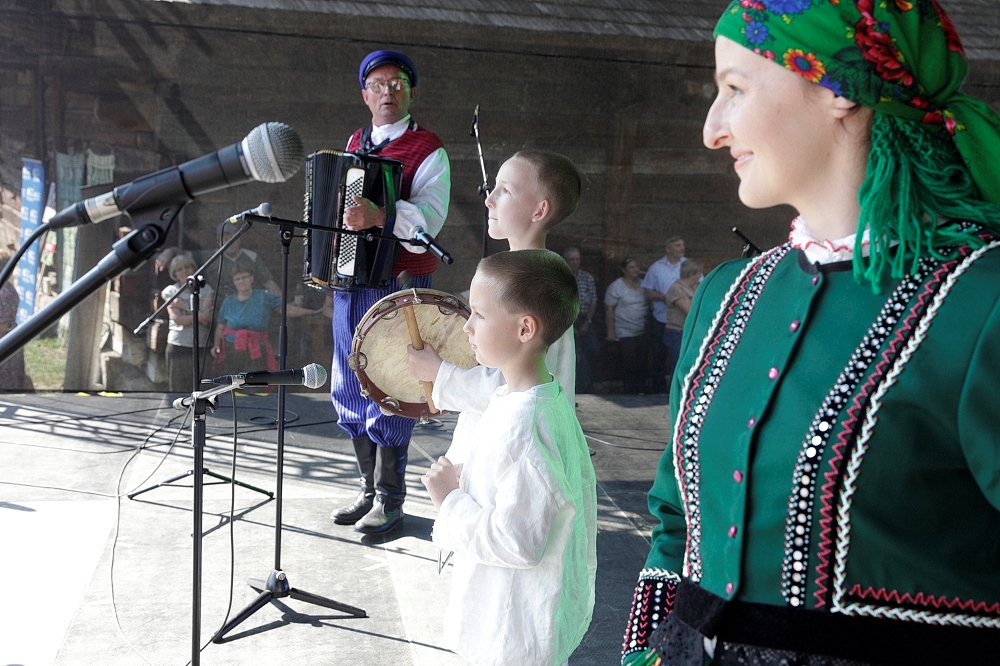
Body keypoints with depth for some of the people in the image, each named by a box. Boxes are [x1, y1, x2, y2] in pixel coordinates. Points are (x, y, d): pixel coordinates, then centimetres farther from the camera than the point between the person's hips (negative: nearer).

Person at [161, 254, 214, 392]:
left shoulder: (205, 290, 8)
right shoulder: (171, 291, 8)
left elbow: (207, 319, -6)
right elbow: (177, 319, -5)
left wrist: (185, 307, -7)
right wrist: (199, 316, -10)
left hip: (201, 346, 0)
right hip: (178, 345, 0)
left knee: (198, 390, -1)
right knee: (178, 388, 0)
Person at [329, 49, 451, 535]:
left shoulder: (427, 150, -5)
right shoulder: (355, 145, 16)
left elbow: (429, 218, -20)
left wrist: (379, 216, -36)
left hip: (399, 286, -7)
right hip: (350, 280, 7)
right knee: (351, 390, 11)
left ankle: (390, 500, 7)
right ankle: (370, 488, 24)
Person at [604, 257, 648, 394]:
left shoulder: (643, 285, 9)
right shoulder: (616, 287, -6)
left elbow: (649, 304, 18)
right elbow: (609, 309, -7)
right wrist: (611, 331, -11)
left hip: (643, 332, 5)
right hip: (625, 333, -5)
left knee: (642, 363, 7)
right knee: (629, 364, -4)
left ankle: (641, 392, 18)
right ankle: (630, 393, 6)